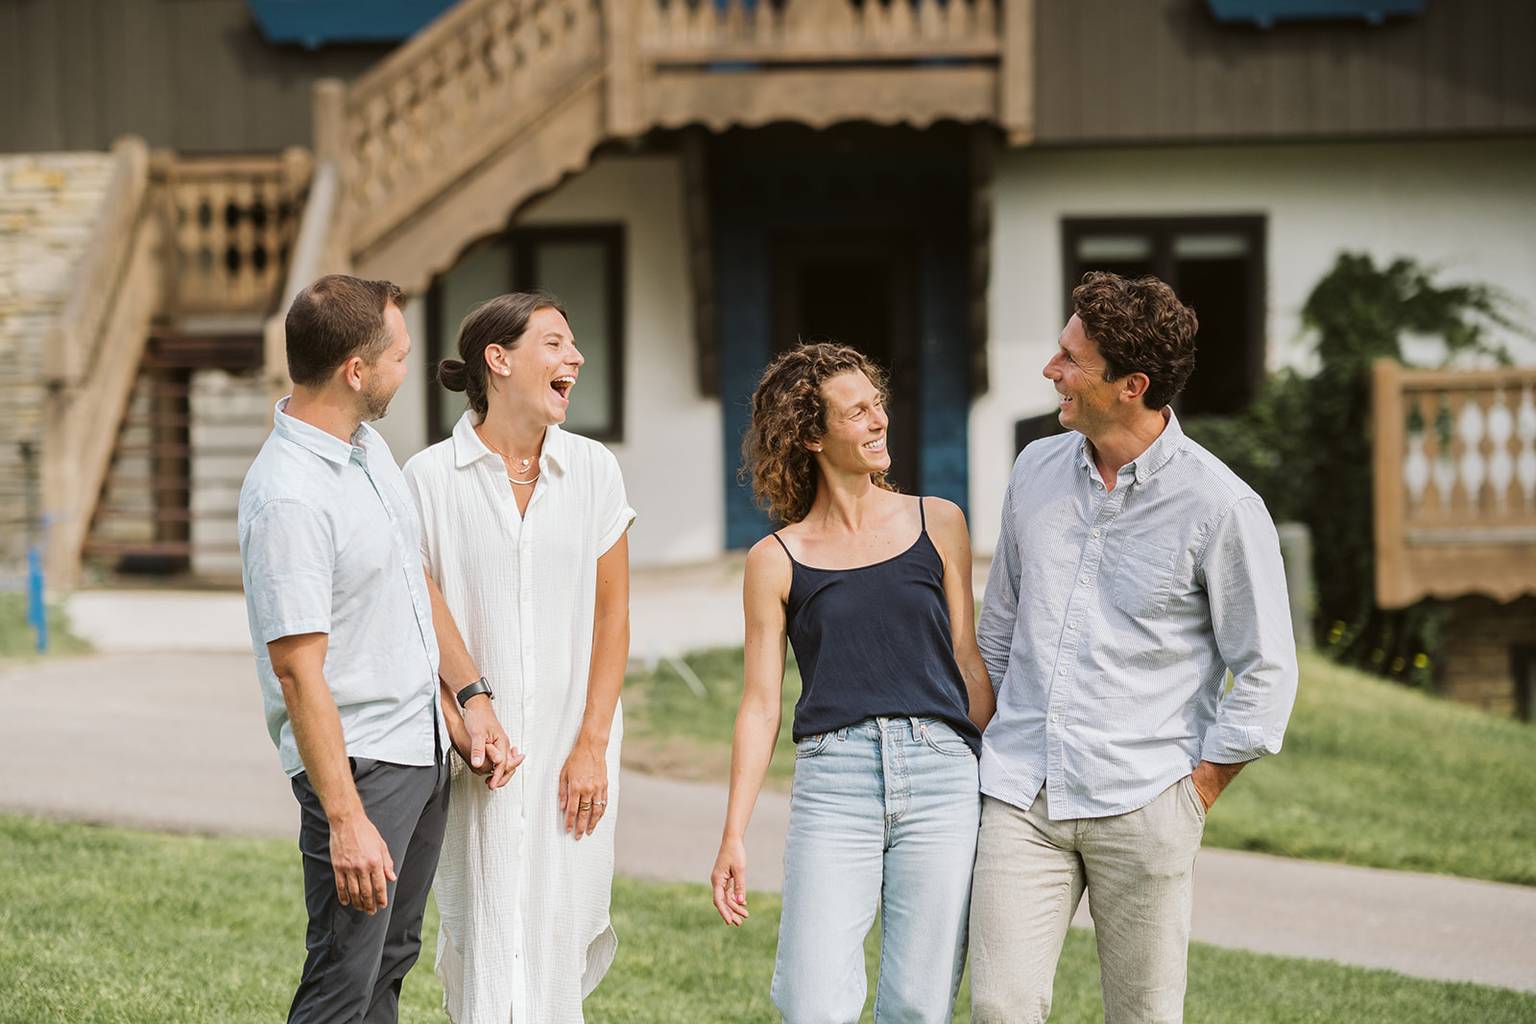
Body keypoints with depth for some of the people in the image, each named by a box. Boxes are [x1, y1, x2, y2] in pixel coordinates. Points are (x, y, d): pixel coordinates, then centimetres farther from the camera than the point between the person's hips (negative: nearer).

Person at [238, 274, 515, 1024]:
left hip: (424, 748, 9)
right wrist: (345, 821, -25)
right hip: (357, 763, -9)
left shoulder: (371, 447, 7)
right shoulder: (288, 497, -23)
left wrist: (462, 706, 18)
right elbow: (300, 673, -24)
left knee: (390, 962, 15)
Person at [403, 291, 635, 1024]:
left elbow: (612, 612, 4)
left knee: (560, 939, 1)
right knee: (483, 942, -4)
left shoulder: (592, 470, 5)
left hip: (571, 751, 2)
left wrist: (592, 745, -2)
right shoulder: (430, 477, -3)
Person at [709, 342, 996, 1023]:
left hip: (942, 771, 1)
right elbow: (761, 702, 8)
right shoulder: (776, 561, 7)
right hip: (832, 782, -1)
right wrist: (733, 836, 3)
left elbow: (969, 663, 13)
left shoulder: (938, 525, 11)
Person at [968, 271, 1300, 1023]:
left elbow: (1266, 673, -3)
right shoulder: (1037, 470, 8)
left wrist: (1195, 794, -4)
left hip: (1142, 807, -3)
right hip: (1021, 794, 4)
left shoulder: (1221, 506, -8)